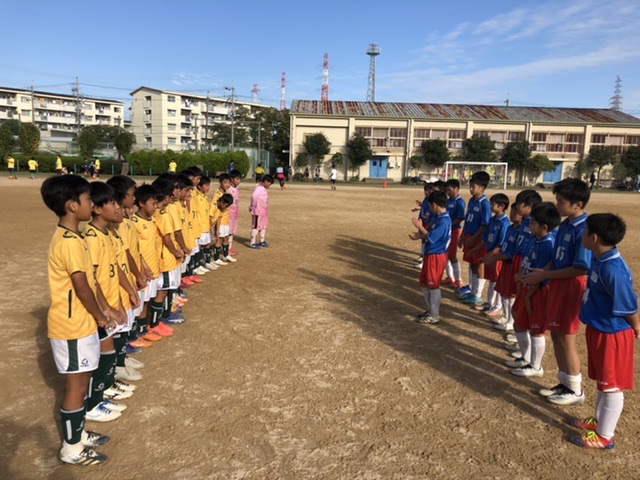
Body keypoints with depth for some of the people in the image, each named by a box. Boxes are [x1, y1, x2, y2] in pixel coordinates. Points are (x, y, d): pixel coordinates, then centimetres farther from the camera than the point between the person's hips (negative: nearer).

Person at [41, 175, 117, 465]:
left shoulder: (68, 237, 8)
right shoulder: (70, 242, -23)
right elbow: (82, 288, -21)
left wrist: (98, 312, 12)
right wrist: (100, 317, -6)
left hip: (78, 322, 10)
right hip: (73, 327, -10)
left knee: (81, 383, 20)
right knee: (76, 387, 4)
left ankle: (78, 434, 35)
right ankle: (71, 449, 20)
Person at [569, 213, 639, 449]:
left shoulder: (612, 269, -30)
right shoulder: (599, 259, -1)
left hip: (612, 334, -9)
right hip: (598, 329, 9)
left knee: (612, 385, 8)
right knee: (603, 381, 24)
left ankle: (605, 436, 23)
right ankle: (599, 420, 42)